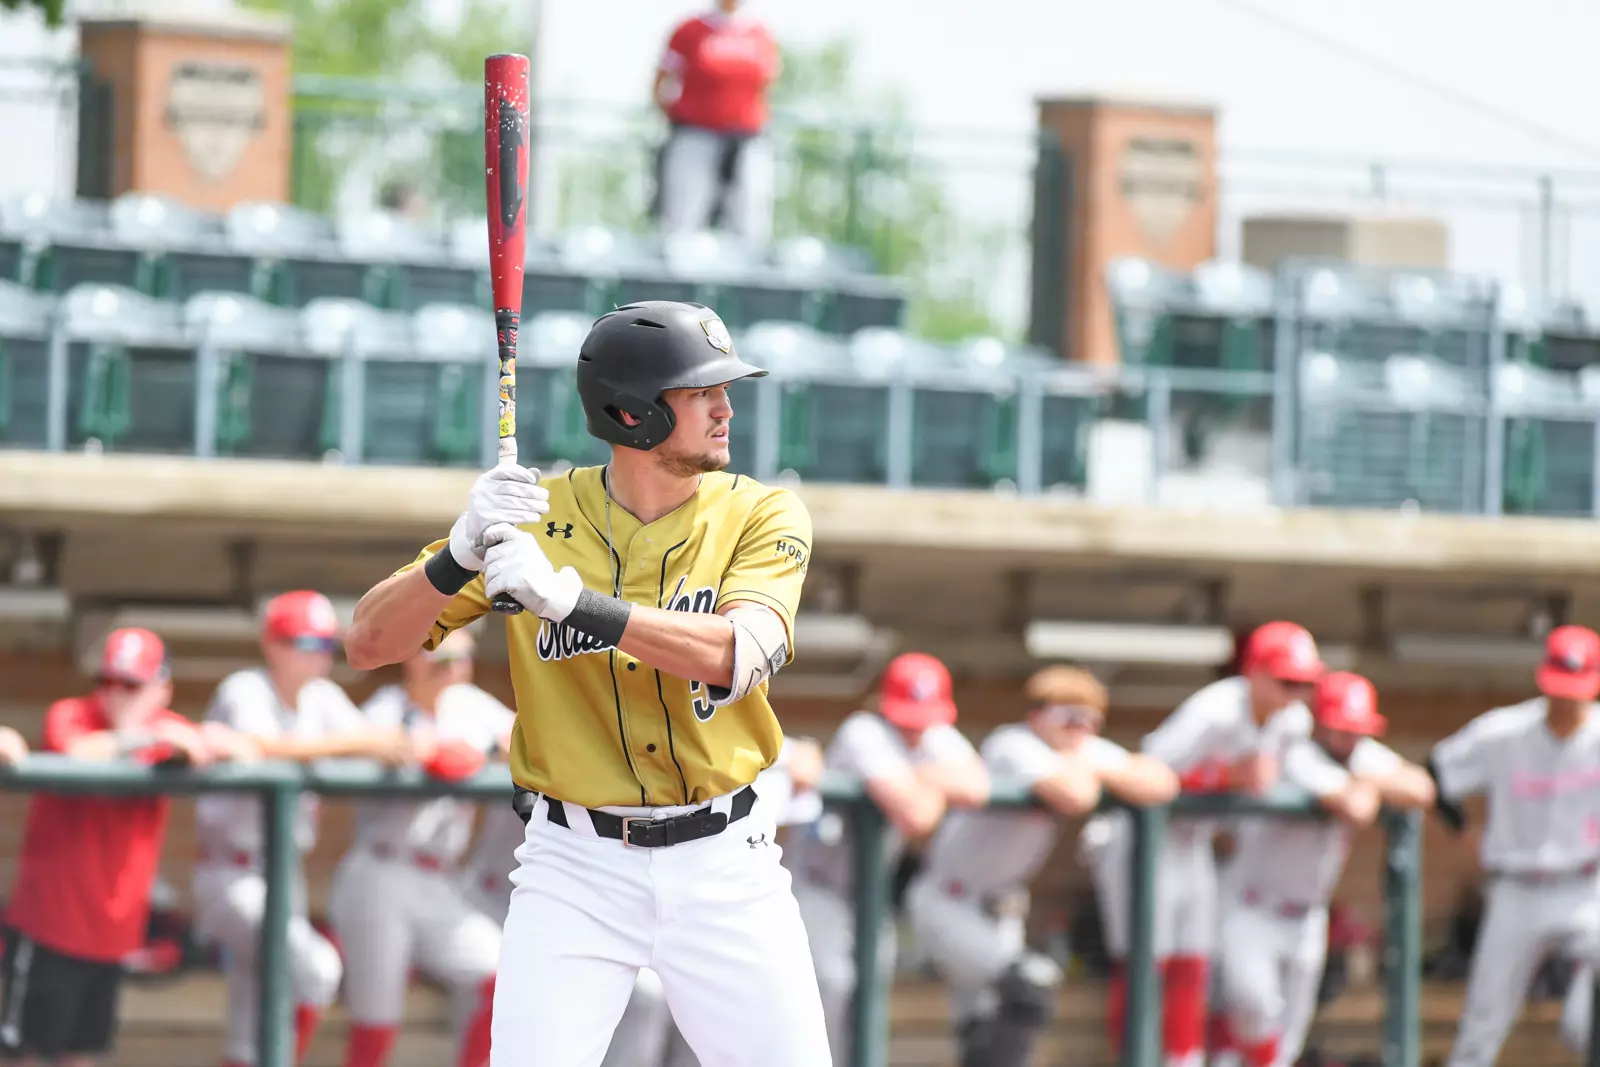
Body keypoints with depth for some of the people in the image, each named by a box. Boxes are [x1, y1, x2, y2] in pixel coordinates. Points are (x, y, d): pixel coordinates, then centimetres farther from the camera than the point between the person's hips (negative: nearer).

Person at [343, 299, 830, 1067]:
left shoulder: (760, 516, -3)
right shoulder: (534, 515, -3)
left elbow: (736, 657, -22)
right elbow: (369, 644, -7)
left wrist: (569, 599, -32)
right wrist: (462, 554, -26)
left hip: (721, 865, 1)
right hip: (575, 865, -1)